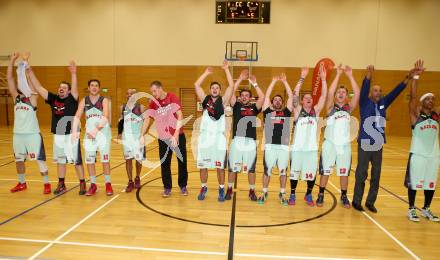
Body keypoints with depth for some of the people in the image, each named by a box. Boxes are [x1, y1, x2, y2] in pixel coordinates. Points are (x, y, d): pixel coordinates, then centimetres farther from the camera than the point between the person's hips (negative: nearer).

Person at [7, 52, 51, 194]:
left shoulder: (33, 98, -5)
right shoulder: (16, 97, 7)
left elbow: (29, 79, -15)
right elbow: (9, 78, 1)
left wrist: (25, 62, -18)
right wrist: (12, 60, -7)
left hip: (33, 134, -6)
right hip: (18, 134, 6)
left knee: (40, 160, -1)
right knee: (19, 159, 16)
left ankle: (47, 184, 10)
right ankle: (22, 183, 33)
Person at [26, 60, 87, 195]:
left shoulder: (72, 99, -7)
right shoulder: (53, 98, 4)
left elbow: (75, 88, -25)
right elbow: (38, 87, 3)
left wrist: (73, 74, -40)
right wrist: (30, 72, -3)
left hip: (71, 135, -5)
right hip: (57, 135, 5)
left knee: (77, 161, 3)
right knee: (60, 160, 16)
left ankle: (82, 184, 12)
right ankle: (61, 184, 28)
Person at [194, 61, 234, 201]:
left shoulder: (223, 101, 3)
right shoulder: (205, 100, 7)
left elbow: (231, 86, -7)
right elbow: (196, 85, -1)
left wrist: (226, 69, -5)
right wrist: (206, 73, 3)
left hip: (219, 138, -1)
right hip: (205, 137, 2)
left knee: (220, 166, 6)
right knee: (202, 165, 9)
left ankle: (221, 190, 21)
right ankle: (203, 188, 26)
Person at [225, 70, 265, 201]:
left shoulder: (254, 107, 9)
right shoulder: (236, 106, 8)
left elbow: (262, 97, -5)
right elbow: (231, 92, -4)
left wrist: (254, 83, -1)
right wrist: (240, 79, -4)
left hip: (251, 142, 1)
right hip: (237, 140, 0)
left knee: (251, 168, 10)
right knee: (232, 167, 8)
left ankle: (252, 191, 22)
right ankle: (229, 190, 21)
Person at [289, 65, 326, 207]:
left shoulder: (316, 110, 6)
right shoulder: (298, 110, 0)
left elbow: (324, 96, -5)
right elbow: (294, 94, -14)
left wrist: (323, 79, -14)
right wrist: (302, 78, -19)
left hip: (312, 148, 2)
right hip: (297, 148, -2)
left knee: (311, 174, 9)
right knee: (294, 172, 9)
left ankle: (308, 195, 30)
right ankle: (292, 194, 26)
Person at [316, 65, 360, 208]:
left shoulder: (349, 108, 6)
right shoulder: (331, 107, -1)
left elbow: (357, 93, -8)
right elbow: (330, 92, -17)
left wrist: (350, 76, -12)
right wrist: (338, 75, -17)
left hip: (345, 144, 2)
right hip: (330, 144, -2)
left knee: (344, 172, 11)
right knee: (325, 171, 6)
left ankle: (344, 197, 26)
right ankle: (321, 195, 18)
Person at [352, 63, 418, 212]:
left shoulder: (383, 103, 9)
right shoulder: (365, 103, -4)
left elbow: (395, 92, 3)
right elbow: (363, 90, -20)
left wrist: (407, 78, -7)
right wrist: (368, 76, -35)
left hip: (378, 146, 5)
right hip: (365, 145, -5)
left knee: (376, 176, 10)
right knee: (361, 175, 2)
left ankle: (370, 202, 23)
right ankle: (356, 201, 15)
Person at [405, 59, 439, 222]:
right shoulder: (416, 114, -7)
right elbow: (412, 97, -20)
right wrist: (416, 76, -30)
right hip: (418, 155, -5)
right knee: (414, 183, 4)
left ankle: (426, 210, 31)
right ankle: (411, 210, 17)